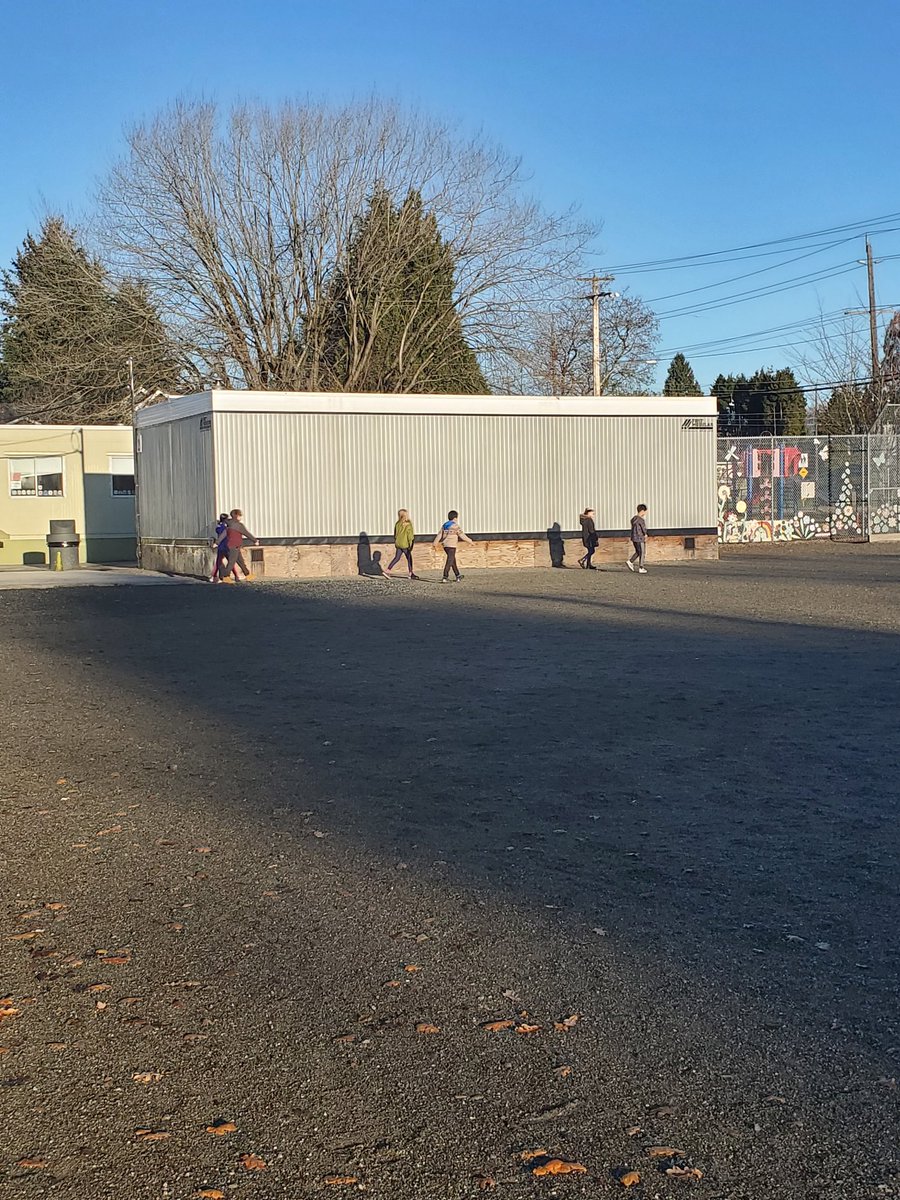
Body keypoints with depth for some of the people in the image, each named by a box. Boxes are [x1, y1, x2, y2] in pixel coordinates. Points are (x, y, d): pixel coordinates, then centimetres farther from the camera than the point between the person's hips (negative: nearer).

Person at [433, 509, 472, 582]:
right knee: (449, 561, -8)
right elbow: (462, 536, -8)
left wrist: (435, 544, 12)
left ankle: (457, 575, 32)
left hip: (445, 545, 8)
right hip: (452, 546, -8)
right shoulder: (456, 526, -8)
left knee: (453, 560, 20)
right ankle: (445, 577, -18)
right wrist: (470, 541, 3)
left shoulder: (444, 525, 11)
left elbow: (439, 535, 9)